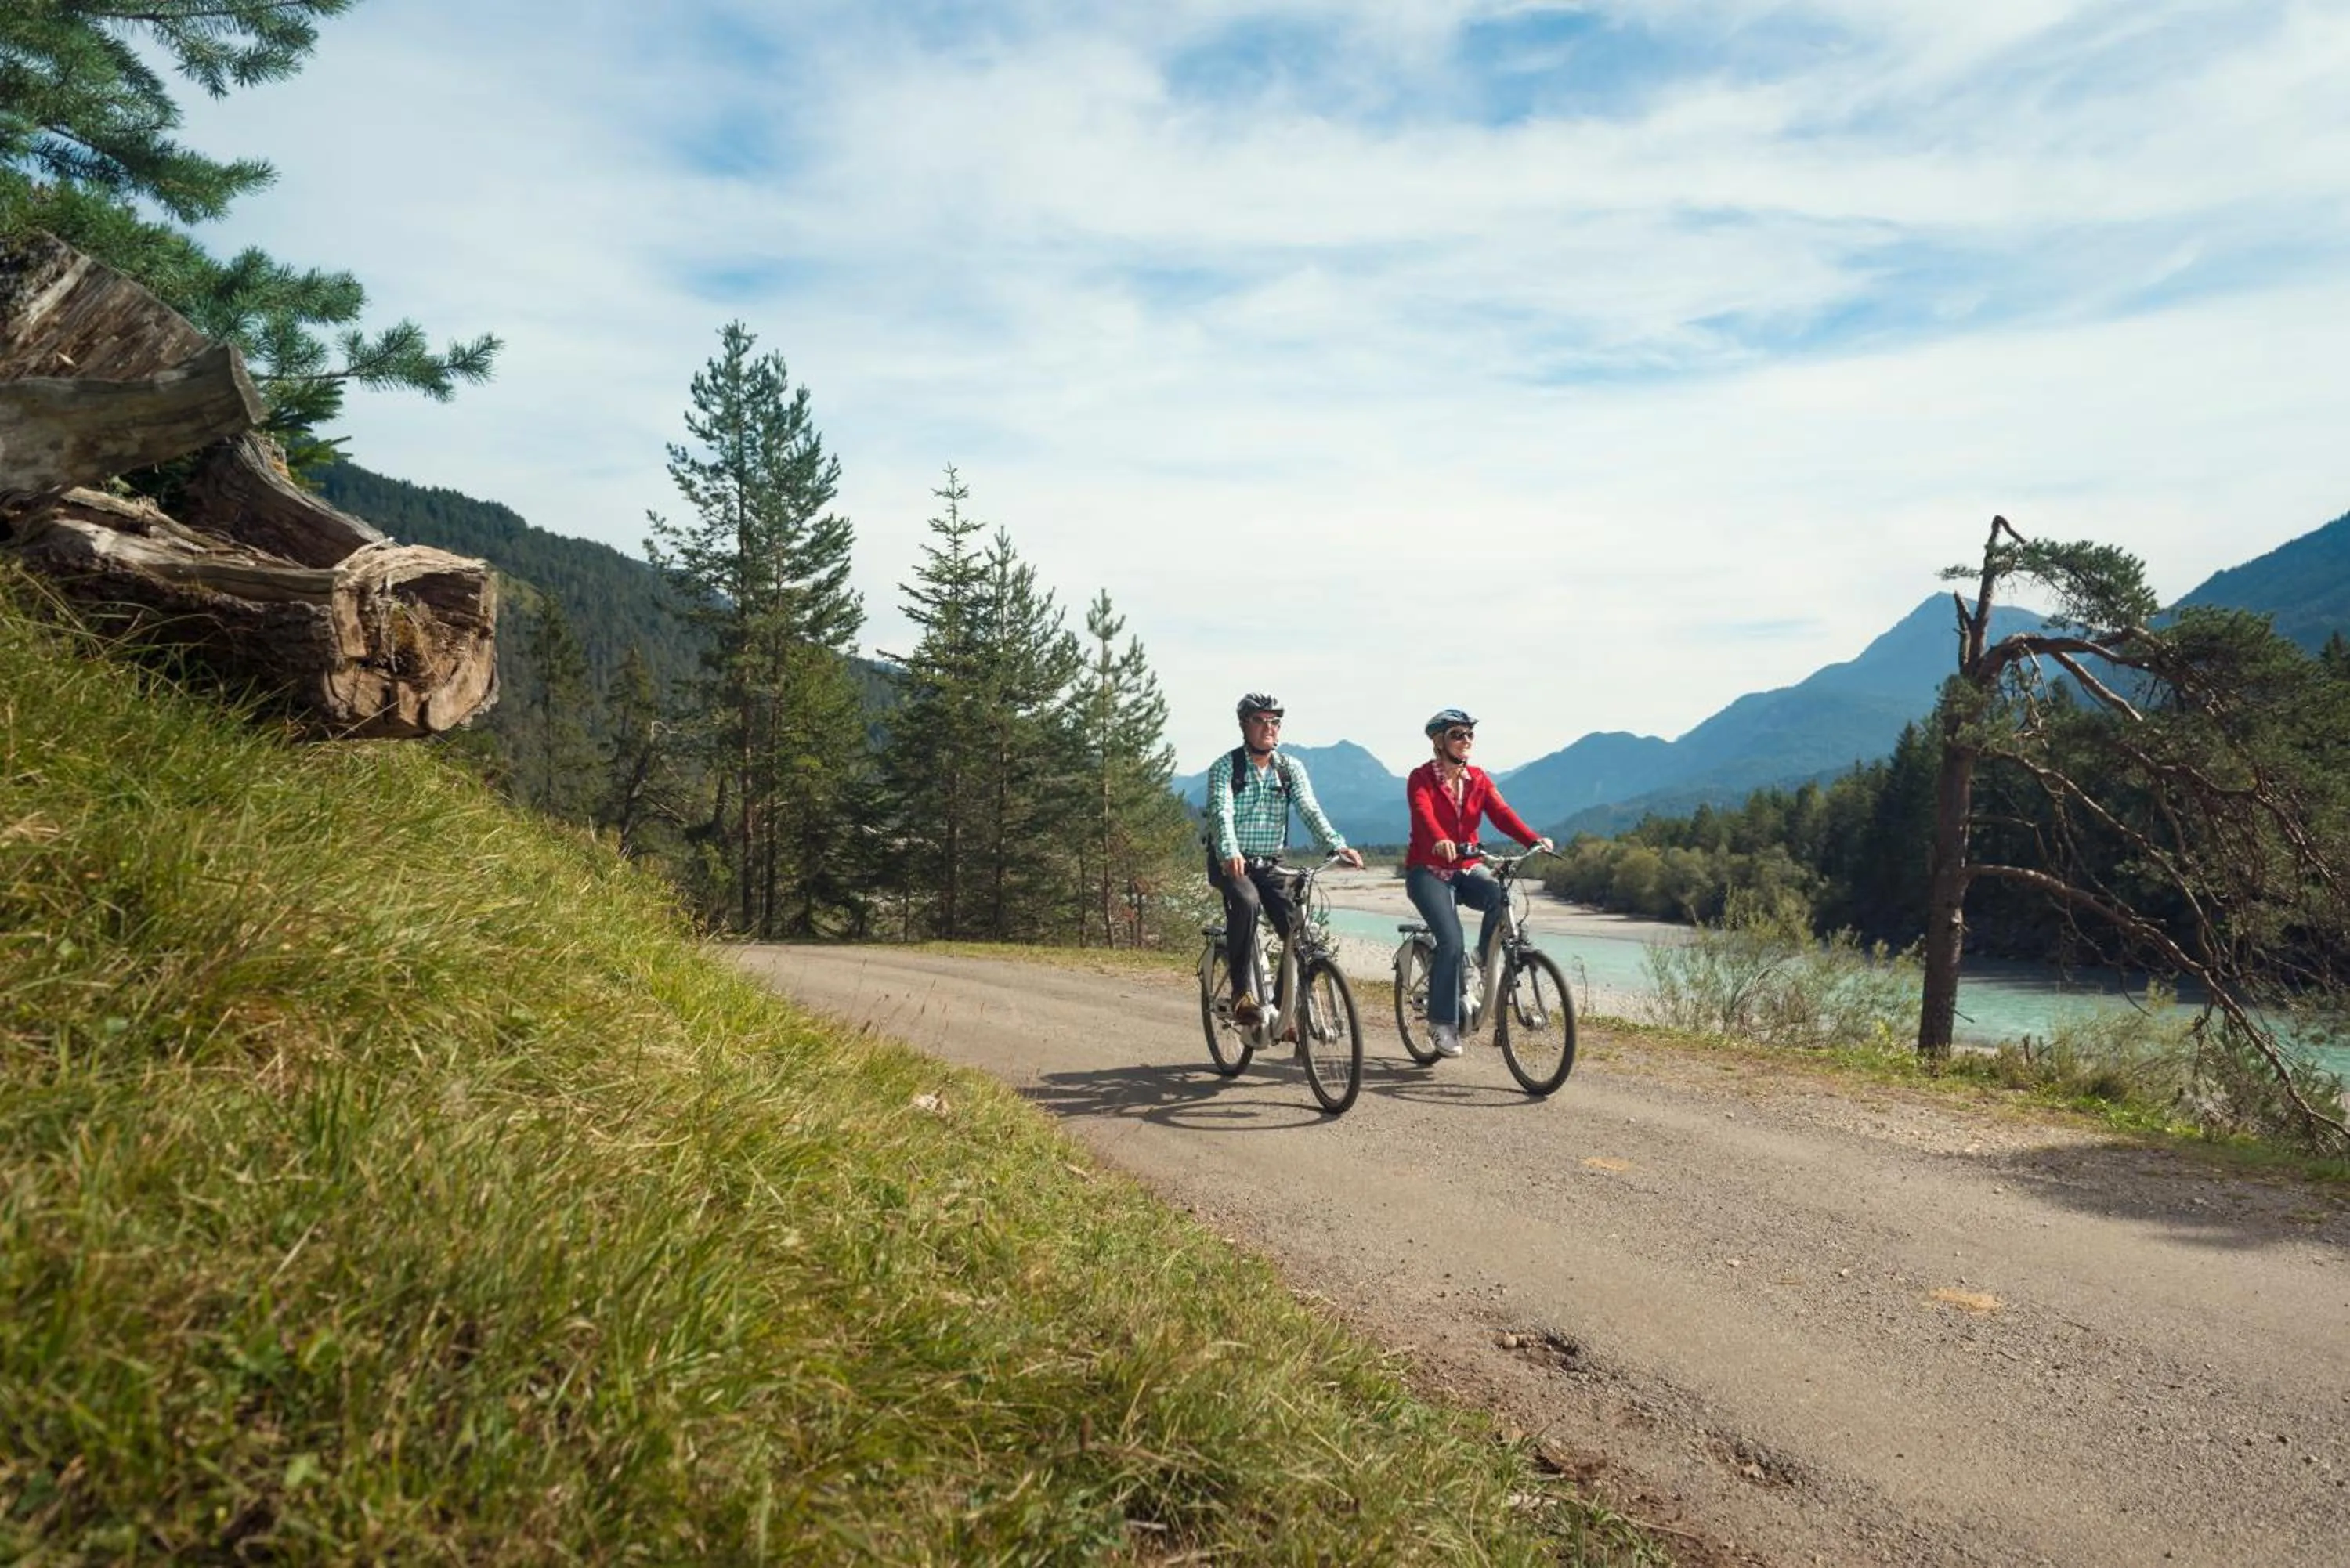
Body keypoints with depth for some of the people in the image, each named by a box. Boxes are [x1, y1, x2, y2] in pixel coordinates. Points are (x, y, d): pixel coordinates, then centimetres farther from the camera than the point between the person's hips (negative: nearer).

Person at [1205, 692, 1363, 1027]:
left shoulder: (1291, 768, 4)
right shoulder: (1225, 767, -7)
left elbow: (1310, 810, -9)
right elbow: (1221, 812, -23)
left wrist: (1337, 846, -29)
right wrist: (1231, 854, -44)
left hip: (1270, 864, 4)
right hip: (1231, 863, -4)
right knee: (1246, 902, -35)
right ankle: (1242, 993, -27)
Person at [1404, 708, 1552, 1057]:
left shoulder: (1479, 779, 6)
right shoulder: (1422, 778, -7)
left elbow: (1502, 814, -9)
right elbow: (1424, 815, -27)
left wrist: (1535, 840, -28)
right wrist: (1440, 842, -49)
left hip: (1467, 870, 4)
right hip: (1428, 871, -4)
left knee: (1501, 897, -29)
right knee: (1451, 940, -23)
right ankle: (1443, 1024, -10)